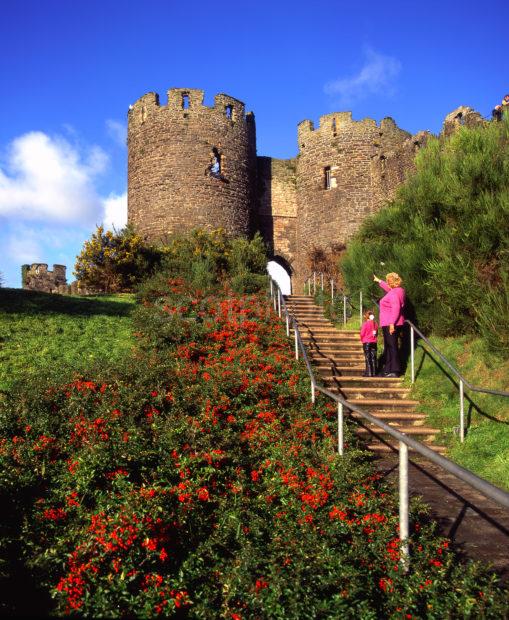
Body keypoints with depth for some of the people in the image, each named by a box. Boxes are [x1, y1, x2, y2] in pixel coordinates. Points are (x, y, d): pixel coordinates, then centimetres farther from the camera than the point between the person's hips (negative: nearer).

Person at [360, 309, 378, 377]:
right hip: (374, 342, 4)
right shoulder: (375, 324, 3)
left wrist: (362, 340, 9)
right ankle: (374, 372, 9)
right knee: (373, 357, 8)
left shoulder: (365, 324, -12)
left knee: (368, 358, 0)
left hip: (366, 343, -4)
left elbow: (362, 334, -8)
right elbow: (377, 333, 9)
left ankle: (369, 373, -2)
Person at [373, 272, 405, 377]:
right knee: (388, 347, 16)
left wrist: (392, 323, -29)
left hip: (390, 324, -11)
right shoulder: (398, 290, 12)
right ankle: (387, 370, 23)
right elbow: (388, 288, 35)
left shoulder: (393, 293, -18)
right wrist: (378, 281, 45)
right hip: (388, 324, 11)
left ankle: (395, 371, -5)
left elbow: (396, 309, -27)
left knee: (392, 346, -8)